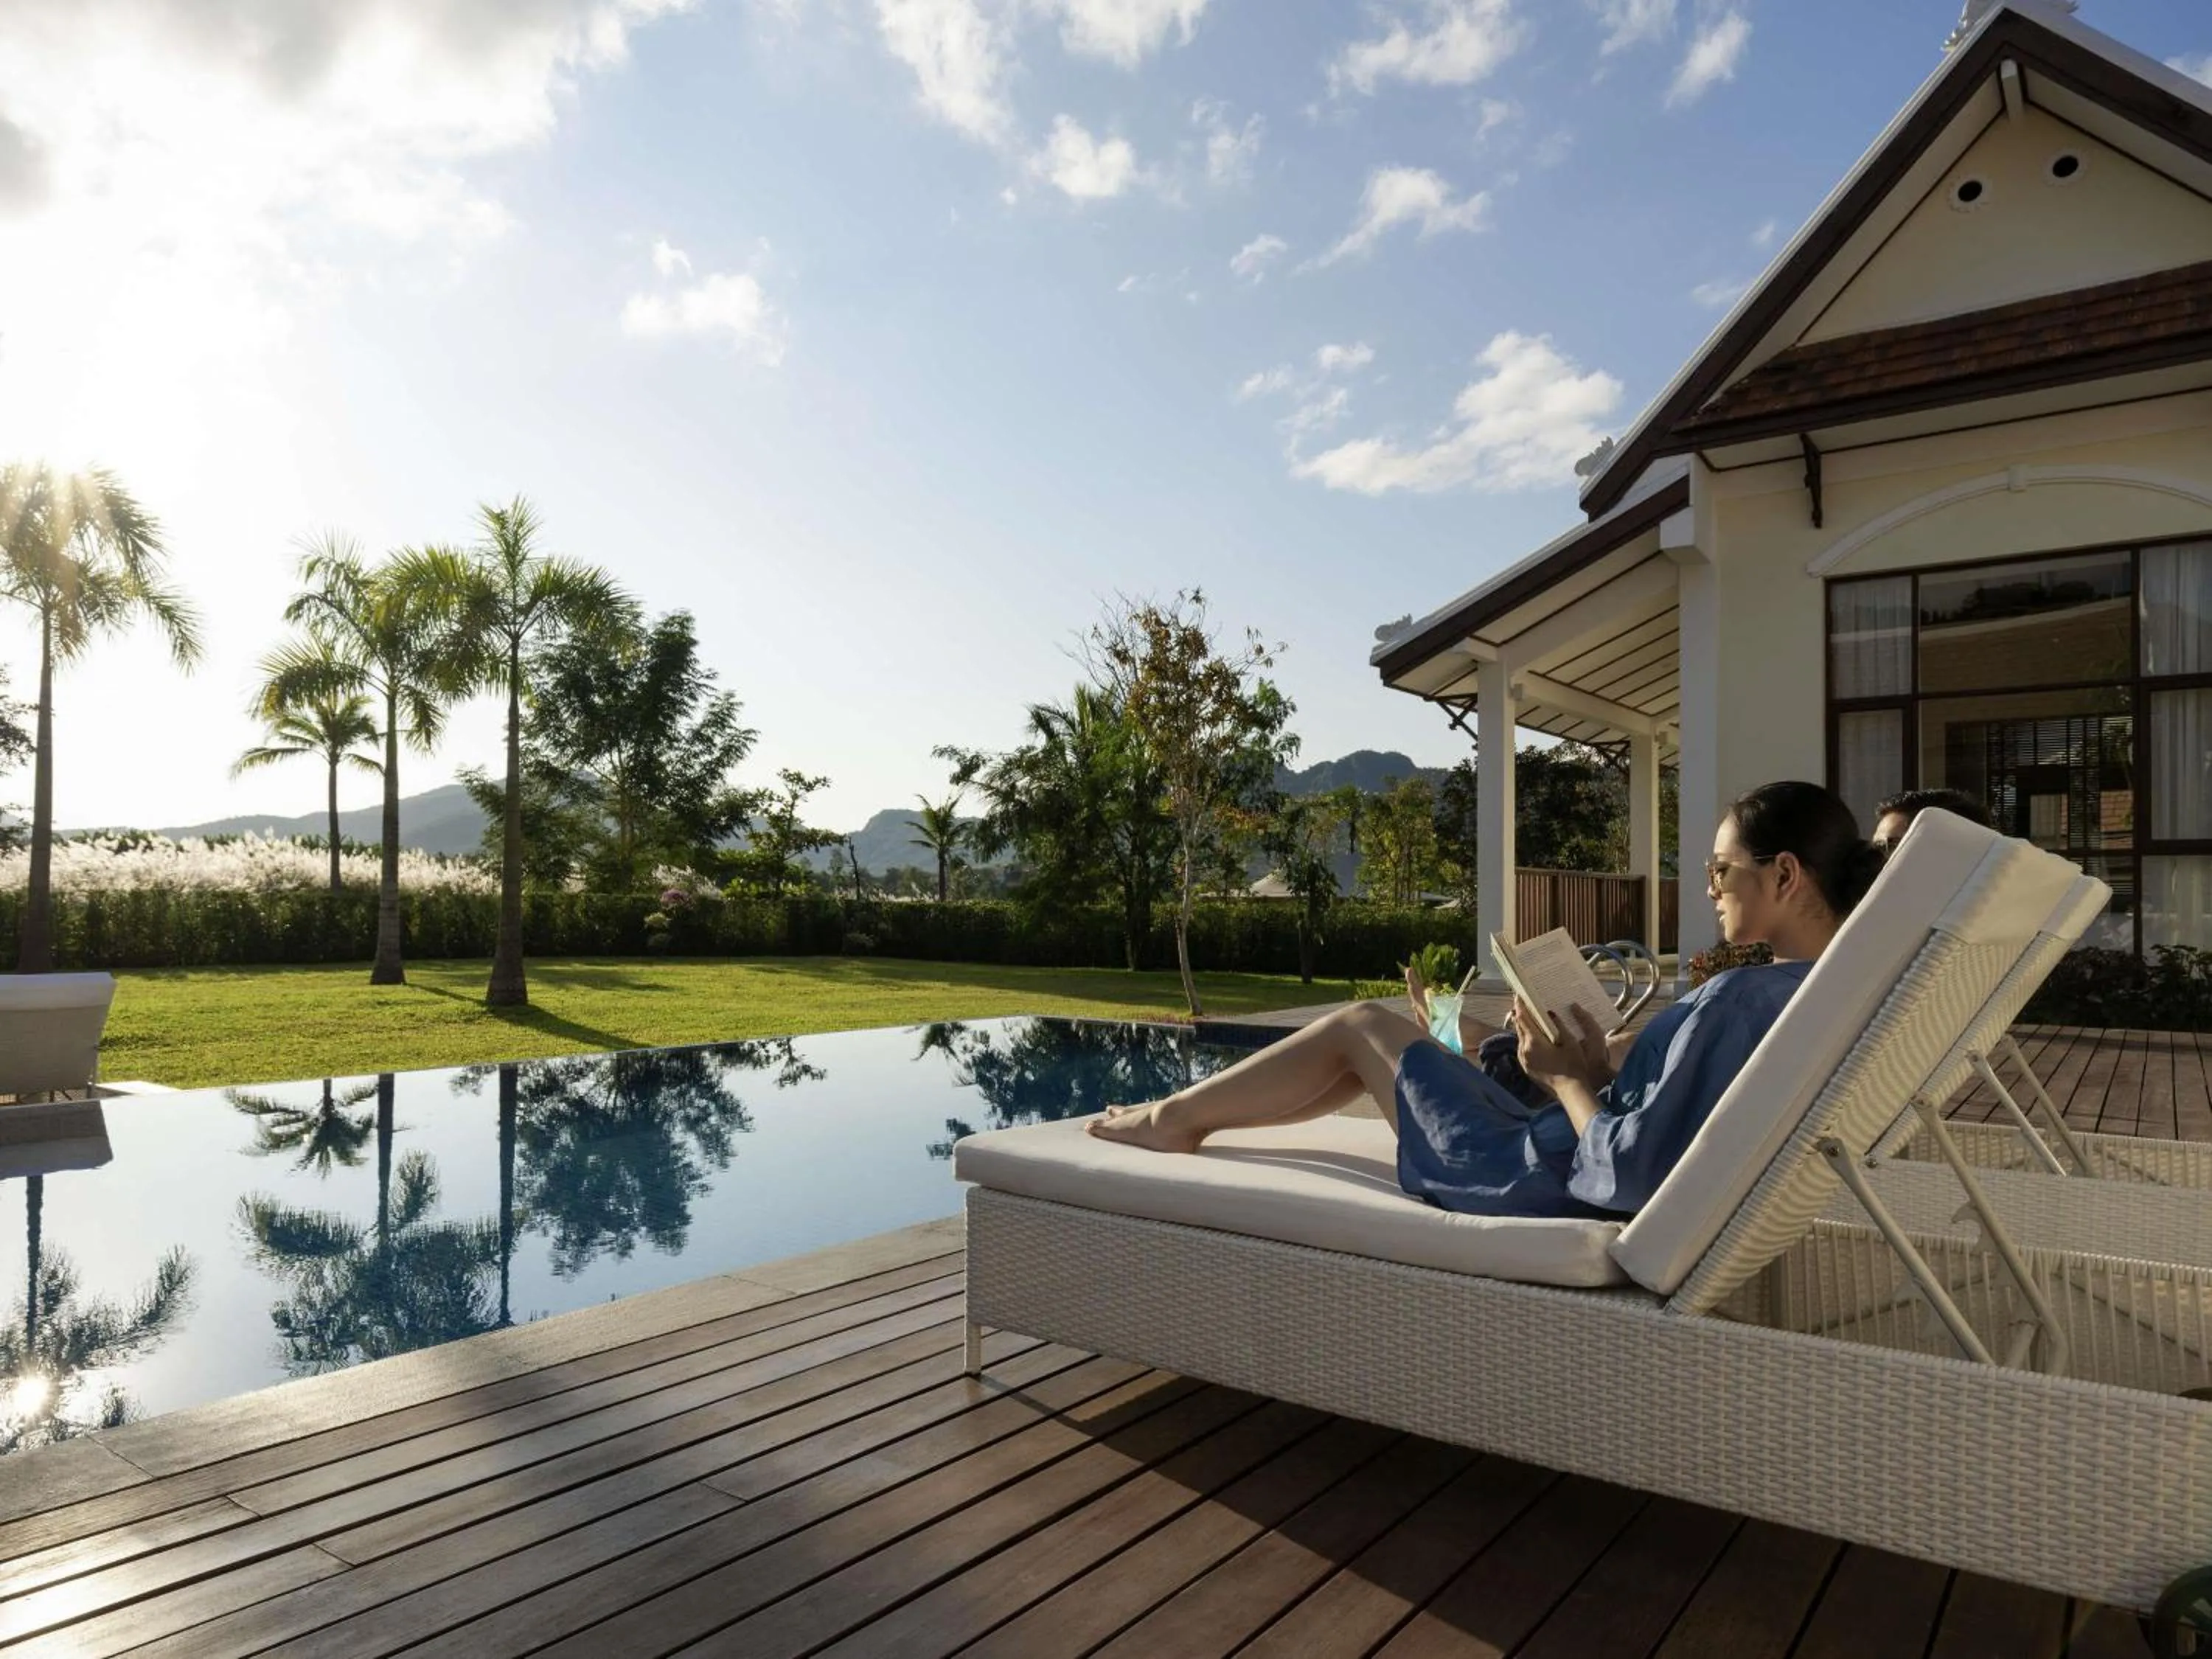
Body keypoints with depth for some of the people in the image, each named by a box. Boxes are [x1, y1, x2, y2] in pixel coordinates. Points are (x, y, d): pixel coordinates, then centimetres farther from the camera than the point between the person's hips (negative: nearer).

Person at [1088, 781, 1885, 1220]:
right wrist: (1602, 1066, 2)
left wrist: (1569, 1077, -14)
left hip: (1538, 1178, -9)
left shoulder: (1739, 999, -28)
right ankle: (1184, 1115, 31)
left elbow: (1629, 1172, -30)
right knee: (1388, 1032, 20)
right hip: (1576, 1173, 9)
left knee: (1362, 1025, 6)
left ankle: (1174, 1117, 23)